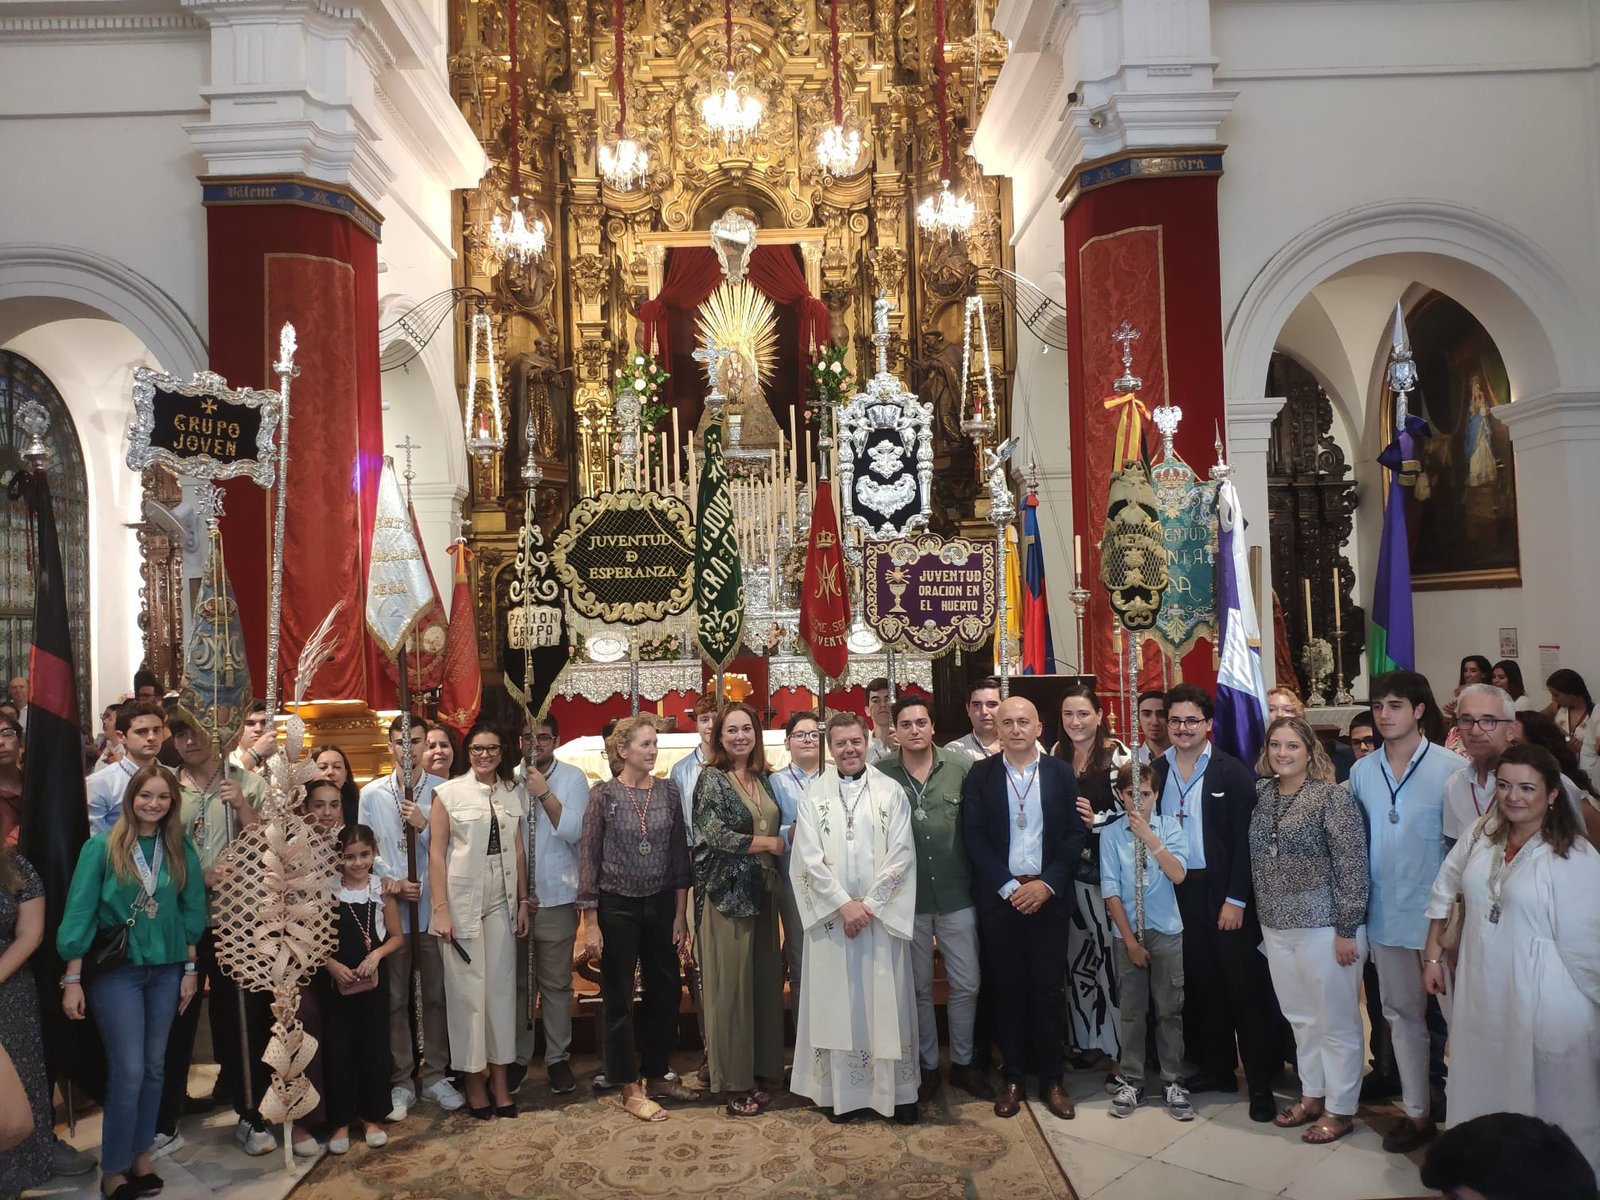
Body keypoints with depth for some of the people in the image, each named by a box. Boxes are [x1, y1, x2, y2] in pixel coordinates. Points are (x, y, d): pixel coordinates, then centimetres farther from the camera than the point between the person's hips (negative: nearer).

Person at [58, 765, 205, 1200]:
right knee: (128, 1070, -2)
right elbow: (80, 912, -8)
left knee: (154, 1066, 11)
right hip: (115, 971, -3)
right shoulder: (101, 846, -8)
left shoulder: (182, 851, 2)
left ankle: (140, 1156, 26)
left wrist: (190, 970, 7)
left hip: (166, 970, 4)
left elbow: (191, 911, 7)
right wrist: (72, 980, -9)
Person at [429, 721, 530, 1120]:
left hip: (501, 902, 3)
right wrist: (441, 909, -9)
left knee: (502, 987, 5)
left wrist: (522, 902, 8)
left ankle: (499, 1078, 16)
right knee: (467, 990, 2)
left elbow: (518, 851, 11)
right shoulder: (449, 792, -4)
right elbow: (436, 853, -5)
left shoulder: (514, 793, 8)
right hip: (462, 902, -3)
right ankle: (474, 1079, 15)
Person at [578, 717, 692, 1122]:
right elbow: (588, 859, -5)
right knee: (619, 1000, 5)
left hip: (660, 906, 3)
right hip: (617, 907, -3)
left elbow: (679, 854, 3)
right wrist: (590, 923, -7)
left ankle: (655, 1075, 28)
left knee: (666, 993, 10)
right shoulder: (603, 794, -7)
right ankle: (630, 1089, 18)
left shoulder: (668, 791, 1)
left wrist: (681, 914, 1)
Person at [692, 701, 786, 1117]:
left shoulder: (763, 779, 12)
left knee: (764, 981, 9)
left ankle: (758, 1072, 20)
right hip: (725, 893, -6)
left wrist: (778, 846, 3)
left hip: (761, 891, 6)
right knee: (729, 985, -1)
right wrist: (766, 843, -7)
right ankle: (732, 1083, 9)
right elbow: (713, 835, -15)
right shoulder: (711, 779, -6)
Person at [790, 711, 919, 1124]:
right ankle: (840, 1090, 14)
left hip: (882, 915, 0)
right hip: (831, 916, 0)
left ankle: (897, 1090, 14)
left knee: (886, 1000, 4)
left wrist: (869, 905, -10)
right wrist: (844, 905, -11)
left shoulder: (891, 792, 1)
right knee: (836, 1001, 5)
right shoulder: (814, 795, 2)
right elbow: (810, 858, -3)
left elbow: (901, 855, -4)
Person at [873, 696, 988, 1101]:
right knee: (918, 986, 13)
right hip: (906, 897, -1)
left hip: (956, 895, 1)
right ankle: (928, 1065, 30)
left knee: (966, 983, 9)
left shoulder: (960, 767, -4)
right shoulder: (879, 774, -7)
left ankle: (963, 1062, 29)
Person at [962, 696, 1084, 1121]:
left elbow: (1076, 833, 0)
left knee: (1048, 987, 5)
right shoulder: (981, 774, 1)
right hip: (999, 895, 0)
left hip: (1049, 894, 0)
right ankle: (1013, 1077, 19)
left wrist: (1047, 884, -10)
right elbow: (973, 836, -3)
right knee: (1008, 987, 7)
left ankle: (1050, 1078, 18)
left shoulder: (1061, 773, 3)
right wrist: (1009, 886, -11)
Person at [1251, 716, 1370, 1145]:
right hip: (1275, 928, 6)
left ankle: (1340, 1109, 21)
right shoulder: (1261, 795, 5)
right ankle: (1312, 1095, 32)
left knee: (1335, 1022, 7)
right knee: (1300, 1019, 17)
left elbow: (1352, 868, -13)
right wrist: (1260, 917, 13)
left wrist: (1347, 930, -14)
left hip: (1324, 928, -5)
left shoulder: (1333, 797, -12)